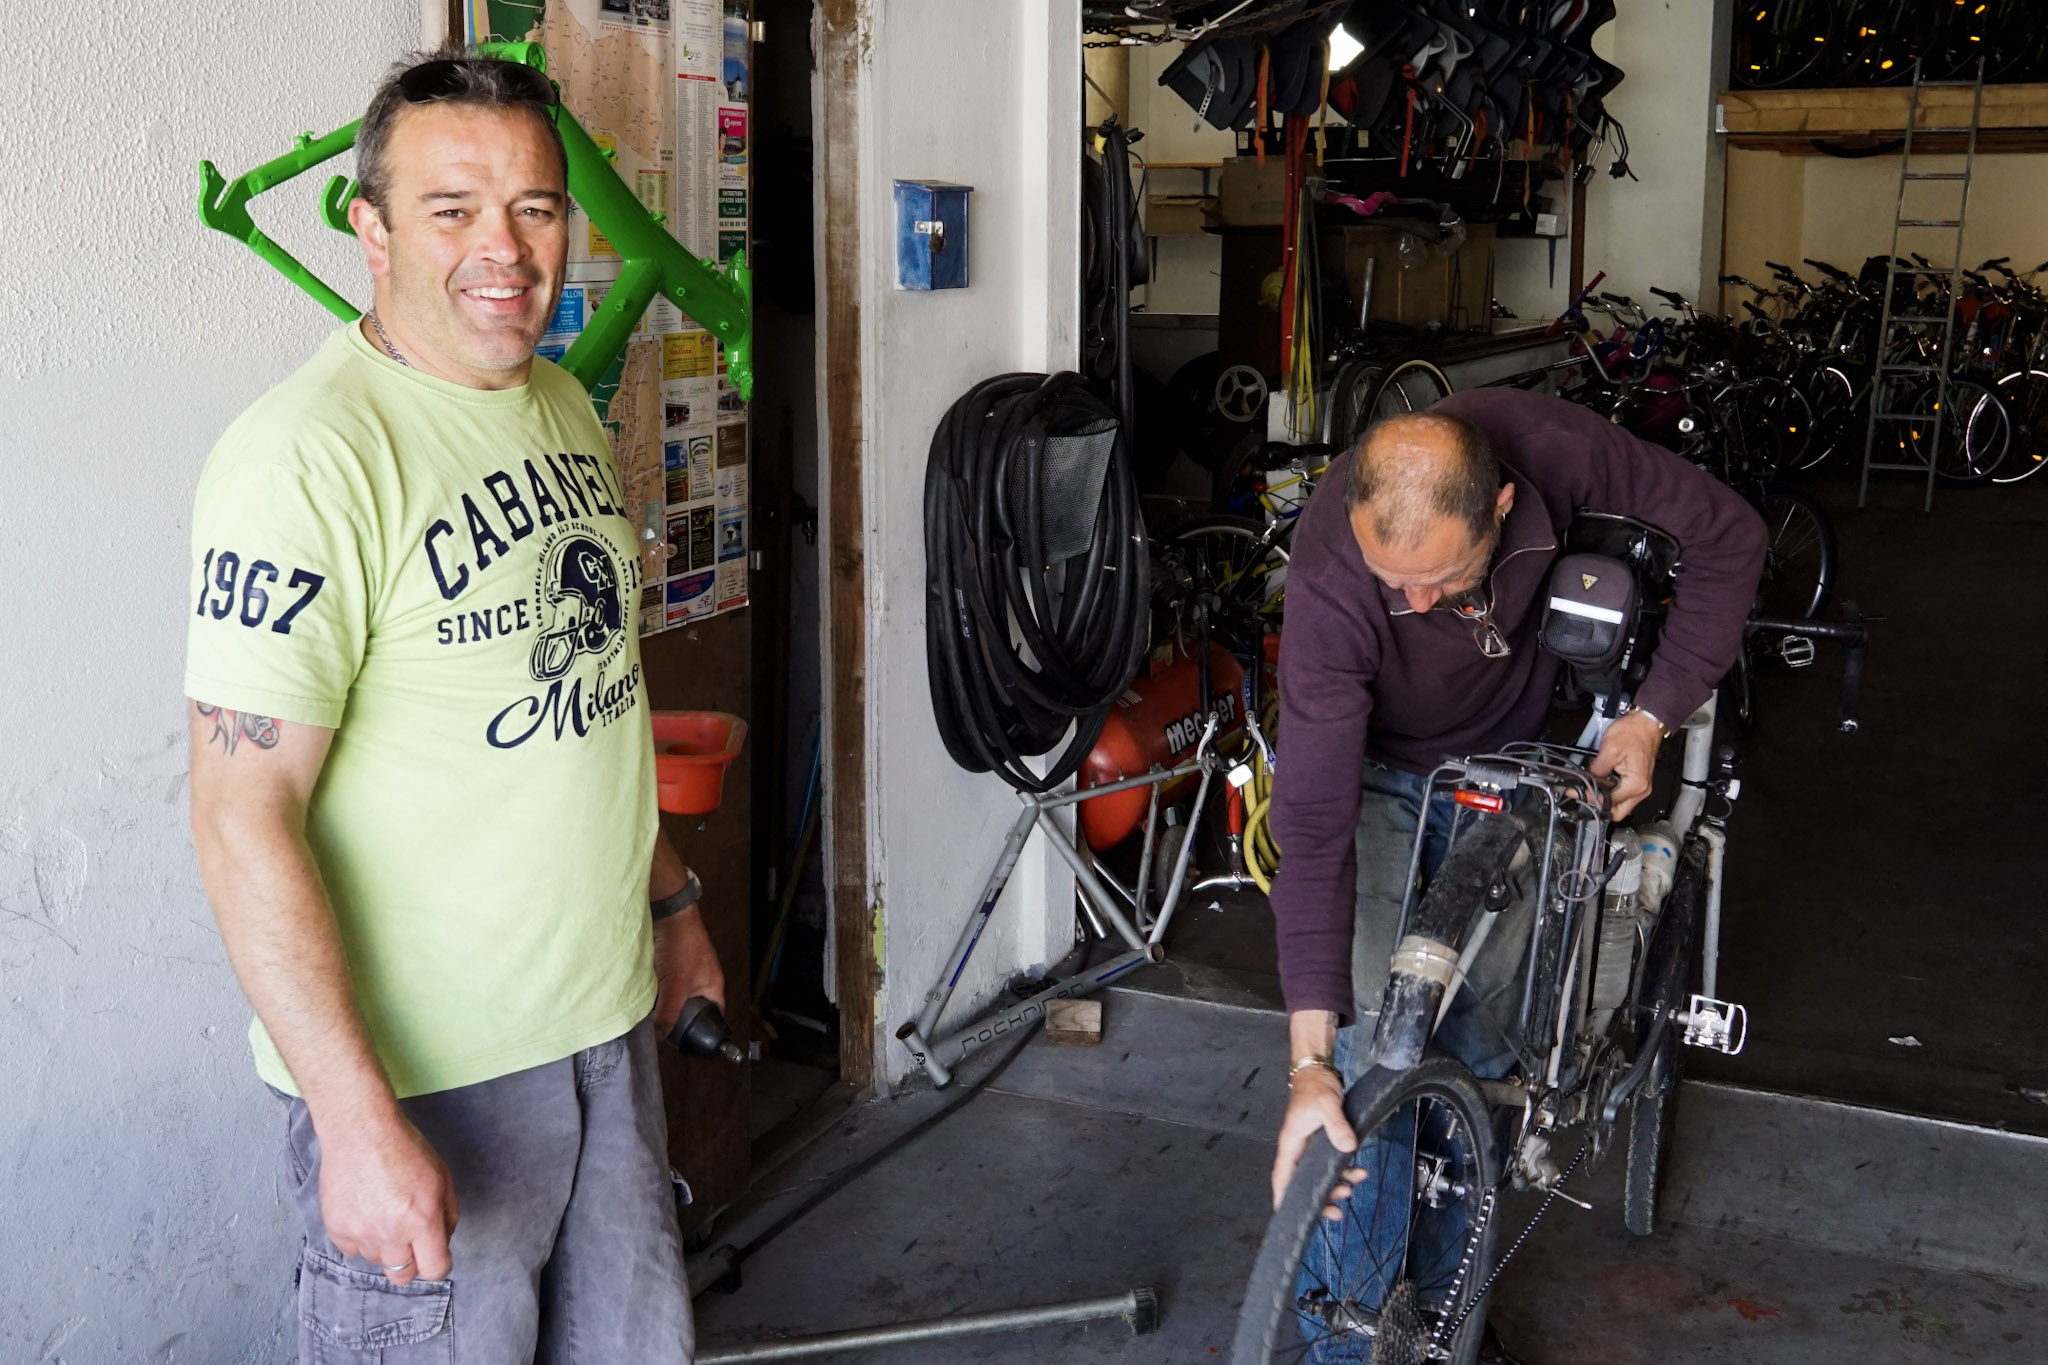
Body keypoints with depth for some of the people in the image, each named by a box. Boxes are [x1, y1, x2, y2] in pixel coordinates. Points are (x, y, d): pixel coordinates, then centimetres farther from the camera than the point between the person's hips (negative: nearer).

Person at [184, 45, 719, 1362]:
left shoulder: (566, 407, 7)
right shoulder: (310, 456, -20)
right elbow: (244, 816, -23)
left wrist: (669, 897, 21)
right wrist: (358, 1121, -25)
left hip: (607, 1022, 8)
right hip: (425, 1073, -8)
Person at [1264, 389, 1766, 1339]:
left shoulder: (1550, 445, -34)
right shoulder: (1330, 581, -39)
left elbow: (1726, 533, -16)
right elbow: (1314, 826, -39)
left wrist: (1651, 717, -20)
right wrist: (1308, 1063, -43)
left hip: (1508, 751, 3)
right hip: (1376, 769, -3)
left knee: (1485, 1005, 3)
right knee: (1374, 1014, -14)